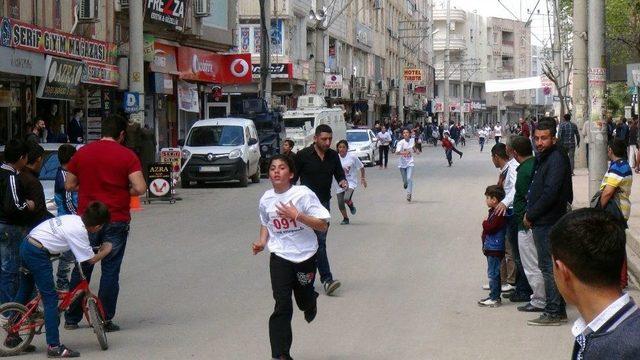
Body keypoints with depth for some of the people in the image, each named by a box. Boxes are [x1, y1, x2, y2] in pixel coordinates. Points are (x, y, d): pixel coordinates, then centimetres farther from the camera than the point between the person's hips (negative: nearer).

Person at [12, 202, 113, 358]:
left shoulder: (73, 218, 9)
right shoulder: (79, 231, -15)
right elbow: (92, 259, -5)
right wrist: (106, 250, 11)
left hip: (26, 245, 10)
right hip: (38, 254, -10)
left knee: (24, 293, 23)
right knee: (50, 299, -6)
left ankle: (12, 335, 35)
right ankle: (54, 346, -7)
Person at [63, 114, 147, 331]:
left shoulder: (82, 153, 3)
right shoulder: (127, 156, -7)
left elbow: (69, 185, 7)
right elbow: (140, 188, -15)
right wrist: (125, 191, 4)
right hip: (116, 221, -3)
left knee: (81, 268, 13)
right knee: (110, 270, 4)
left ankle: (72, 318, 19)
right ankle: (105, 320, 5)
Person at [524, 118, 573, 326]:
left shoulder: (556, 159, -16)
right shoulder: (543, 158, 15)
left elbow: (550, 193, -22)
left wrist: (530, 215, -14)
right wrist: (530, 213, 10)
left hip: (548, 222, -10)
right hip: (541, 221, 10)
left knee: (548, 267, -6)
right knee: (548, 266, 14)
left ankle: (554, 312, -1)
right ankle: (558, 310, 21)